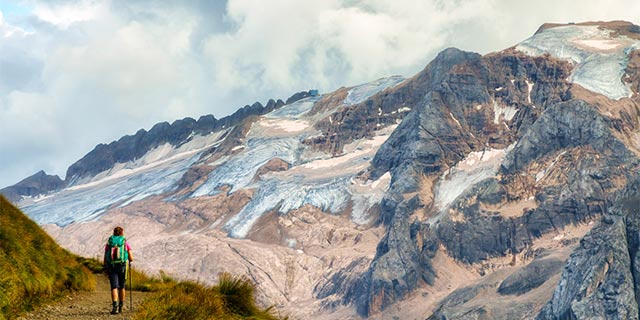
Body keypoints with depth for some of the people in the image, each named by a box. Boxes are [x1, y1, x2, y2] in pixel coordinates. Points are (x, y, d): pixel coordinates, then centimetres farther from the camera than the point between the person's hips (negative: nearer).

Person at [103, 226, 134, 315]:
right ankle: (120, 306, 28)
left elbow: (105, 258, 5)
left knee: (114, 287, -7)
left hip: (111, 267, 0)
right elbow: (131, 258, 3)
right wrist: (129, 260, 26)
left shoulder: (108, 243, 8)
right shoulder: (126, 243, 4)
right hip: (122, 267, 0)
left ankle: (115, 306, -27)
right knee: (121, 287, 17)